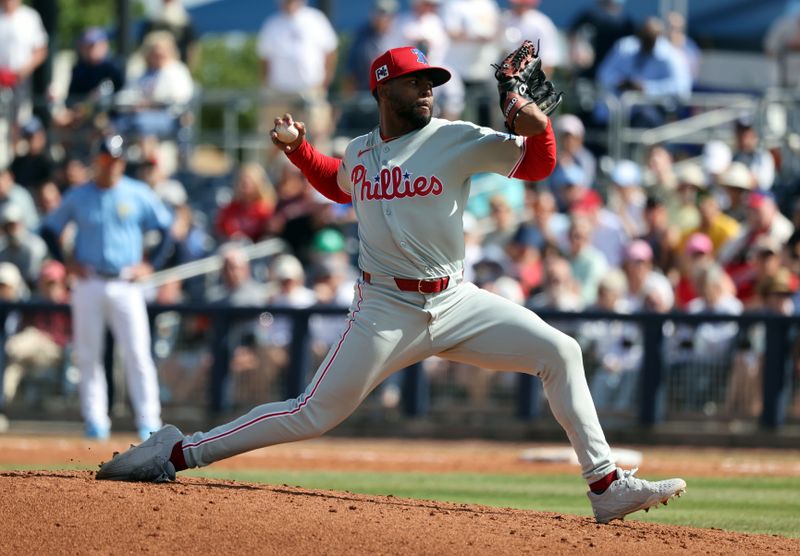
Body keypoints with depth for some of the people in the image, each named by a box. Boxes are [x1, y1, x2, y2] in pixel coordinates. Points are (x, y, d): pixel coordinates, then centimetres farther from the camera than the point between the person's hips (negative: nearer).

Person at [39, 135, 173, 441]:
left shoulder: (139, 195, 3)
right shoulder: (77, 197, 6)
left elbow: (166, 227, 10)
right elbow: (49, 229, 14)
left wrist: (150, 264, 0)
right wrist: (67, 263, 2)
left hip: (126, 285, -1)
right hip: (88, 284, 2)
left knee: (138, 354, -8)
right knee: (88, 355, 1)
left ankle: (148, 421, -7)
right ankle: (95, 420, 8)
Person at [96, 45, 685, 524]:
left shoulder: (457, 140, -1)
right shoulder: (359, 152, 7)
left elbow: (537, 165, -4)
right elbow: (339, 184, 31)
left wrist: (537, 125, -24)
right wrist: (299, 149, 15)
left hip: (455, 303, 1)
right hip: (387, 310, -1)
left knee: (560, 352, -13)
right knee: (314, 414, -6)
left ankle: (607, 486, -7)